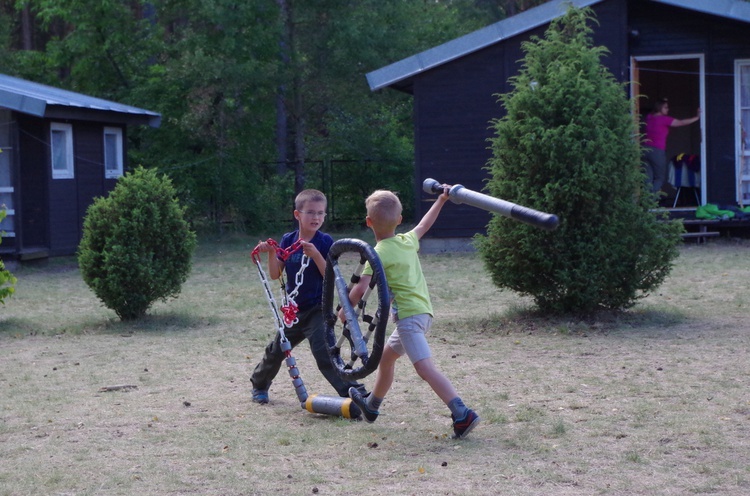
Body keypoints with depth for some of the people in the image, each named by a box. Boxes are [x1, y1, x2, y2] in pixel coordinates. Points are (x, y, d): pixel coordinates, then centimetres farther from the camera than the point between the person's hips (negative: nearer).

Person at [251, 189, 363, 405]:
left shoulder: (324, 241, -10)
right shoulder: (288, 240, 2)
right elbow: (275, 274, 0)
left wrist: (315, 255, -29)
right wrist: (271, 253, -16)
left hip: (316, 309, -5)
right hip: (293, 310, 5)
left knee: (323, 351, -22)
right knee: (276, 350, 20)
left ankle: (351, 391, -24)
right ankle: (259, 385, 44)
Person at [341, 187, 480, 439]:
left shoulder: (379, 254, -10)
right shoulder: (409, 241, 11)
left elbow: (360, 288, -17)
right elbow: (425, 224, 32)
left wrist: (345, 311, -2)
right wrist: (441, 200, 46)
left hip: (408, 315, -9)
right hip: (425, 312, 9)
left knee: (425, 367, -19)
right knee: (386, 356, 27)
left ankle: (463, 414, -33)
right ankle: (371, 405, 46)